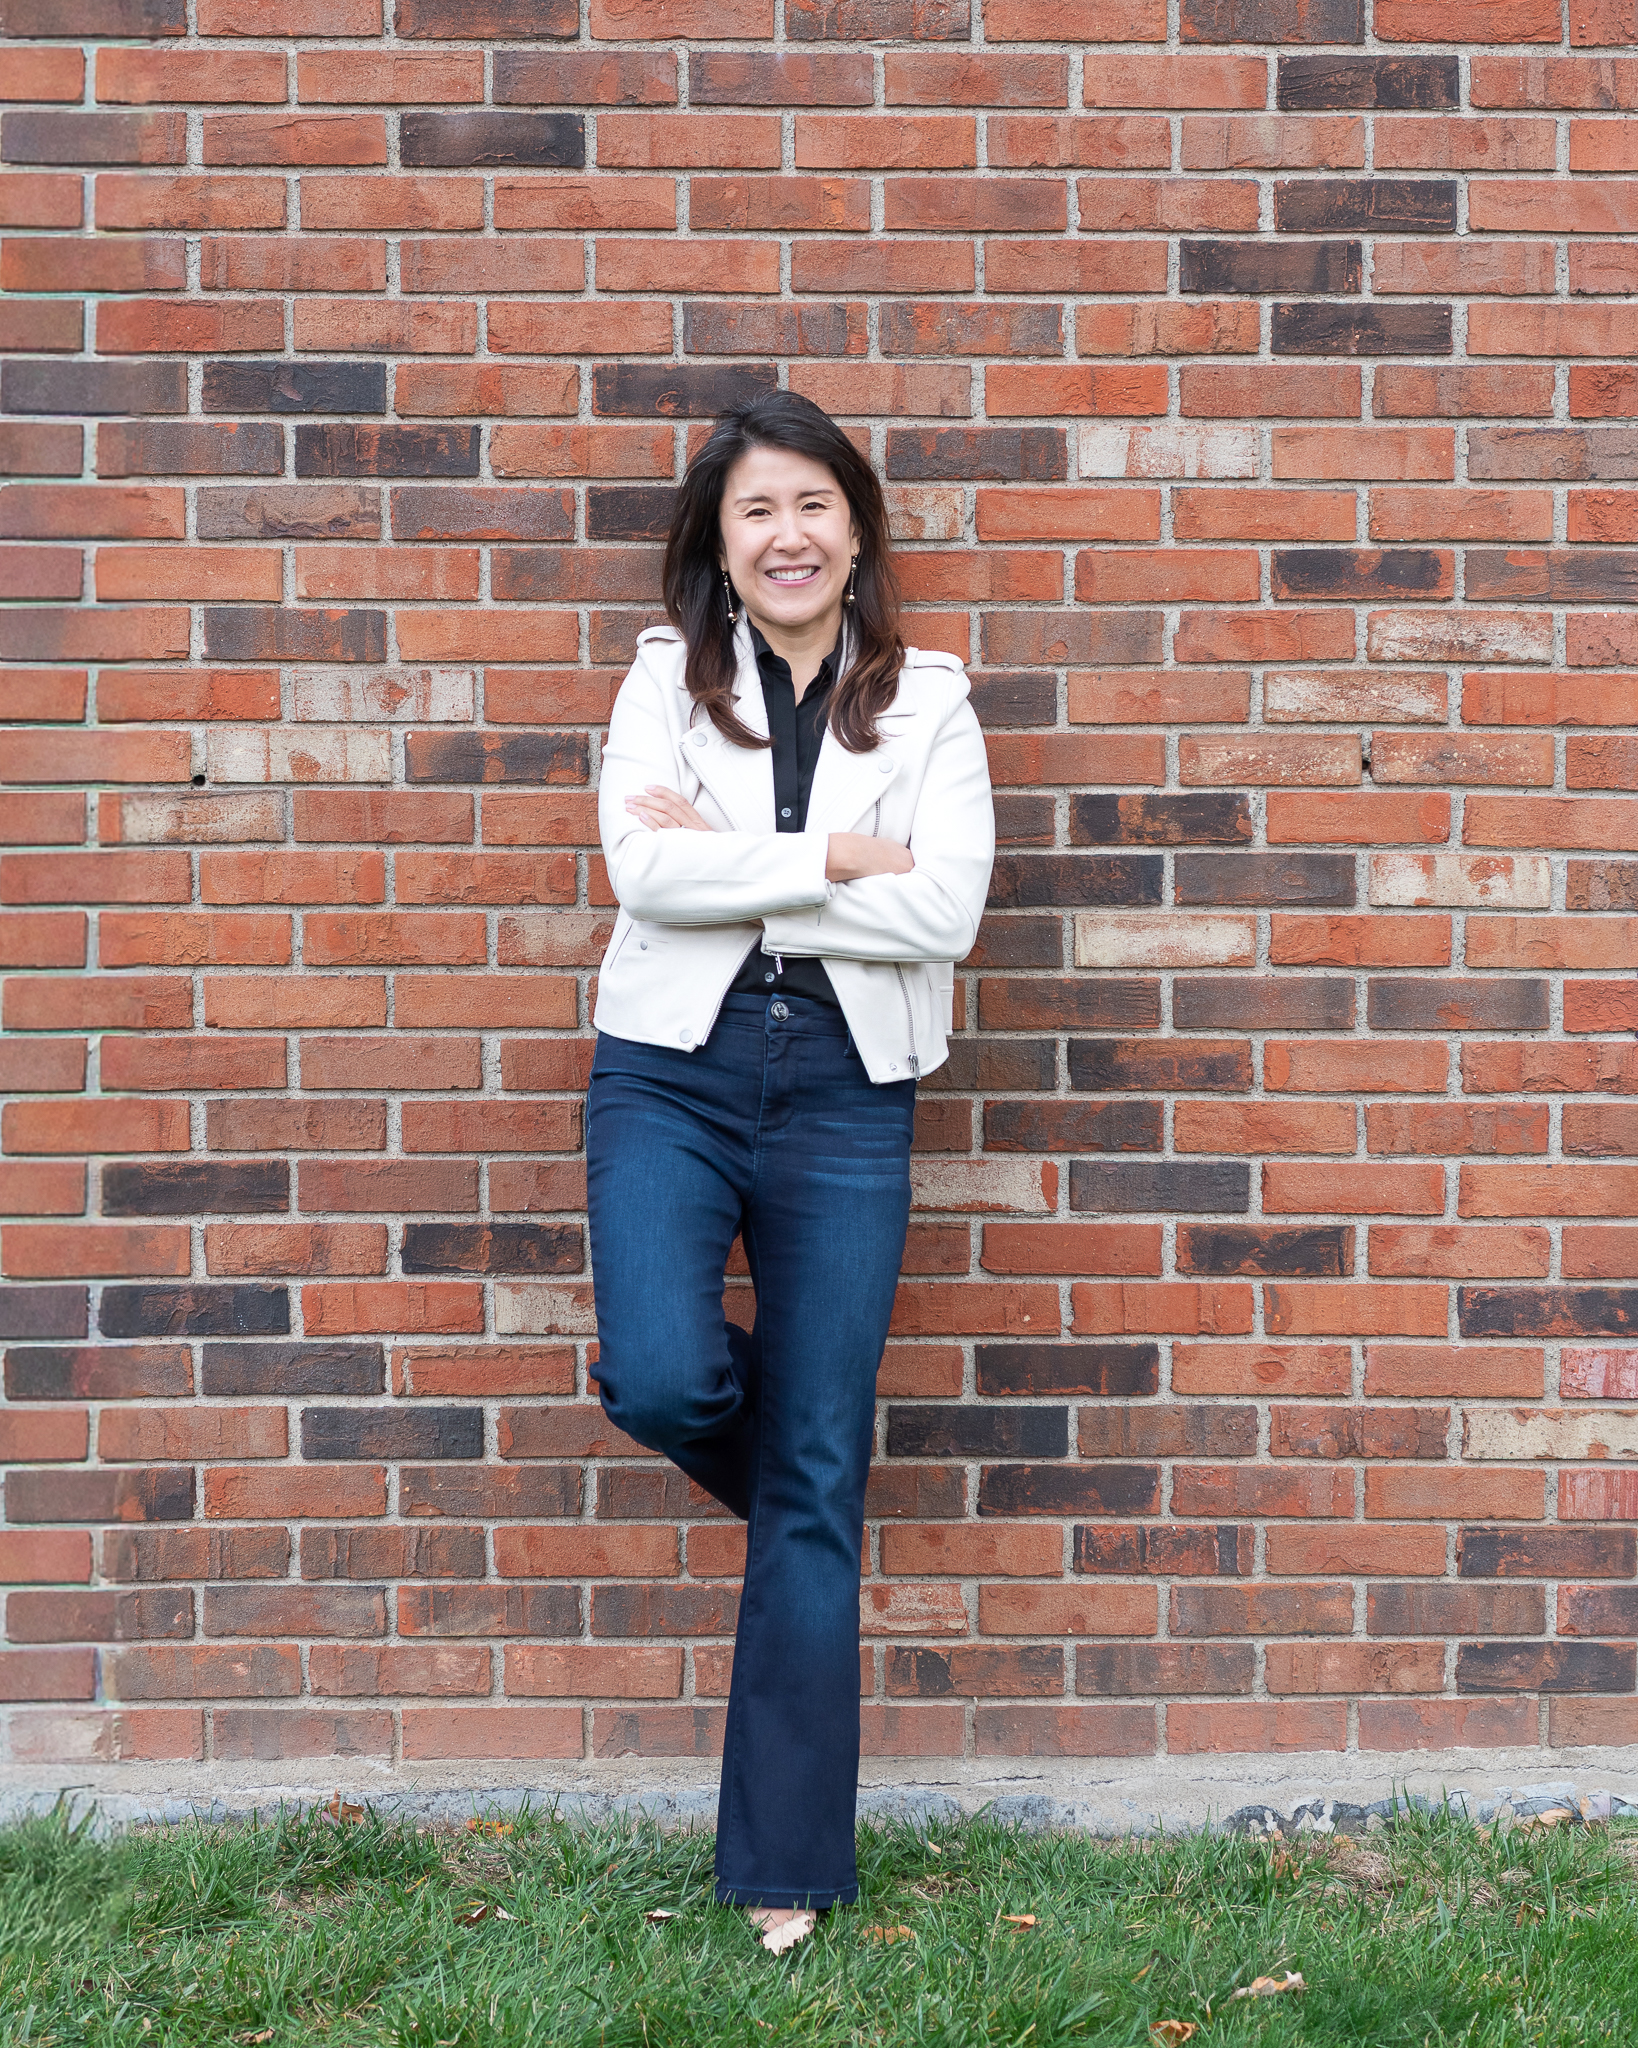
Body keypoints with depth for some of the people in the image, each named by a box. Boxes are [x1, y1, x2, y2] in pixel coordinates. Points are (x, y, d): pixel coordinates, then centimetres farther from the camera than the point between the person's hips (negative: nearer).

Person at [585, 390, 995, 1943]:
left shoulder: (927, 700, 6)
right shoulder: (668, 676, 7)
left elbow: (944, 910, -8)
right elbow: (643, 868, -9)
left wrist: (728, 861, -10)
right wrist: (836, 856, -12)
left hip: (845, 1091, 0)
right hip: (670, 1069, 0)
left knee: (817, 1486, 1)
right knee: (662, 1380, -24)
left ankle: (786, 1867, 12)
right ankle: (787, 1479, 18)